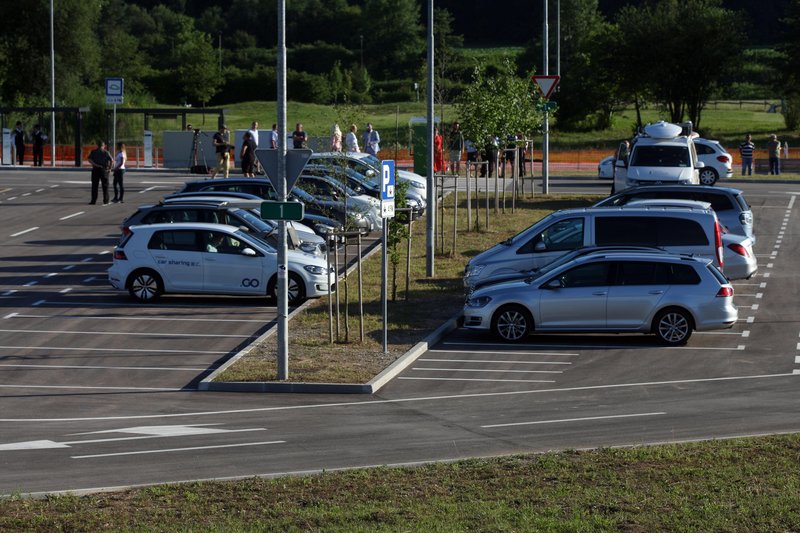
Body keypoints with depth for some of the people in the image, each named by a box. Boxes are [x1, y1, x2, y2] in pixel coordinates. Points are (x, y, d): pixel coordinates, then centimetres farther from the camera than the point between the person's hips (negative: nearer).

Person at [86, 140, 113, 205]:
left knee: (94, 186, 2)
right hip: (104, 170, 0)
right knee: (105, 186, 10)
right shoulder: (106, 152, 2)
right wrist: (109, 168, -2)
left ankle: (93, 200, -4)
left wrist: (96, 165, -14)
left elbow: (89, 160, -11)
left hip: (95, 170, 0)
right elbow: (112, 160, -9)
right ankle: (106, 200, 11)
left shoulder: (93, 152, 4)